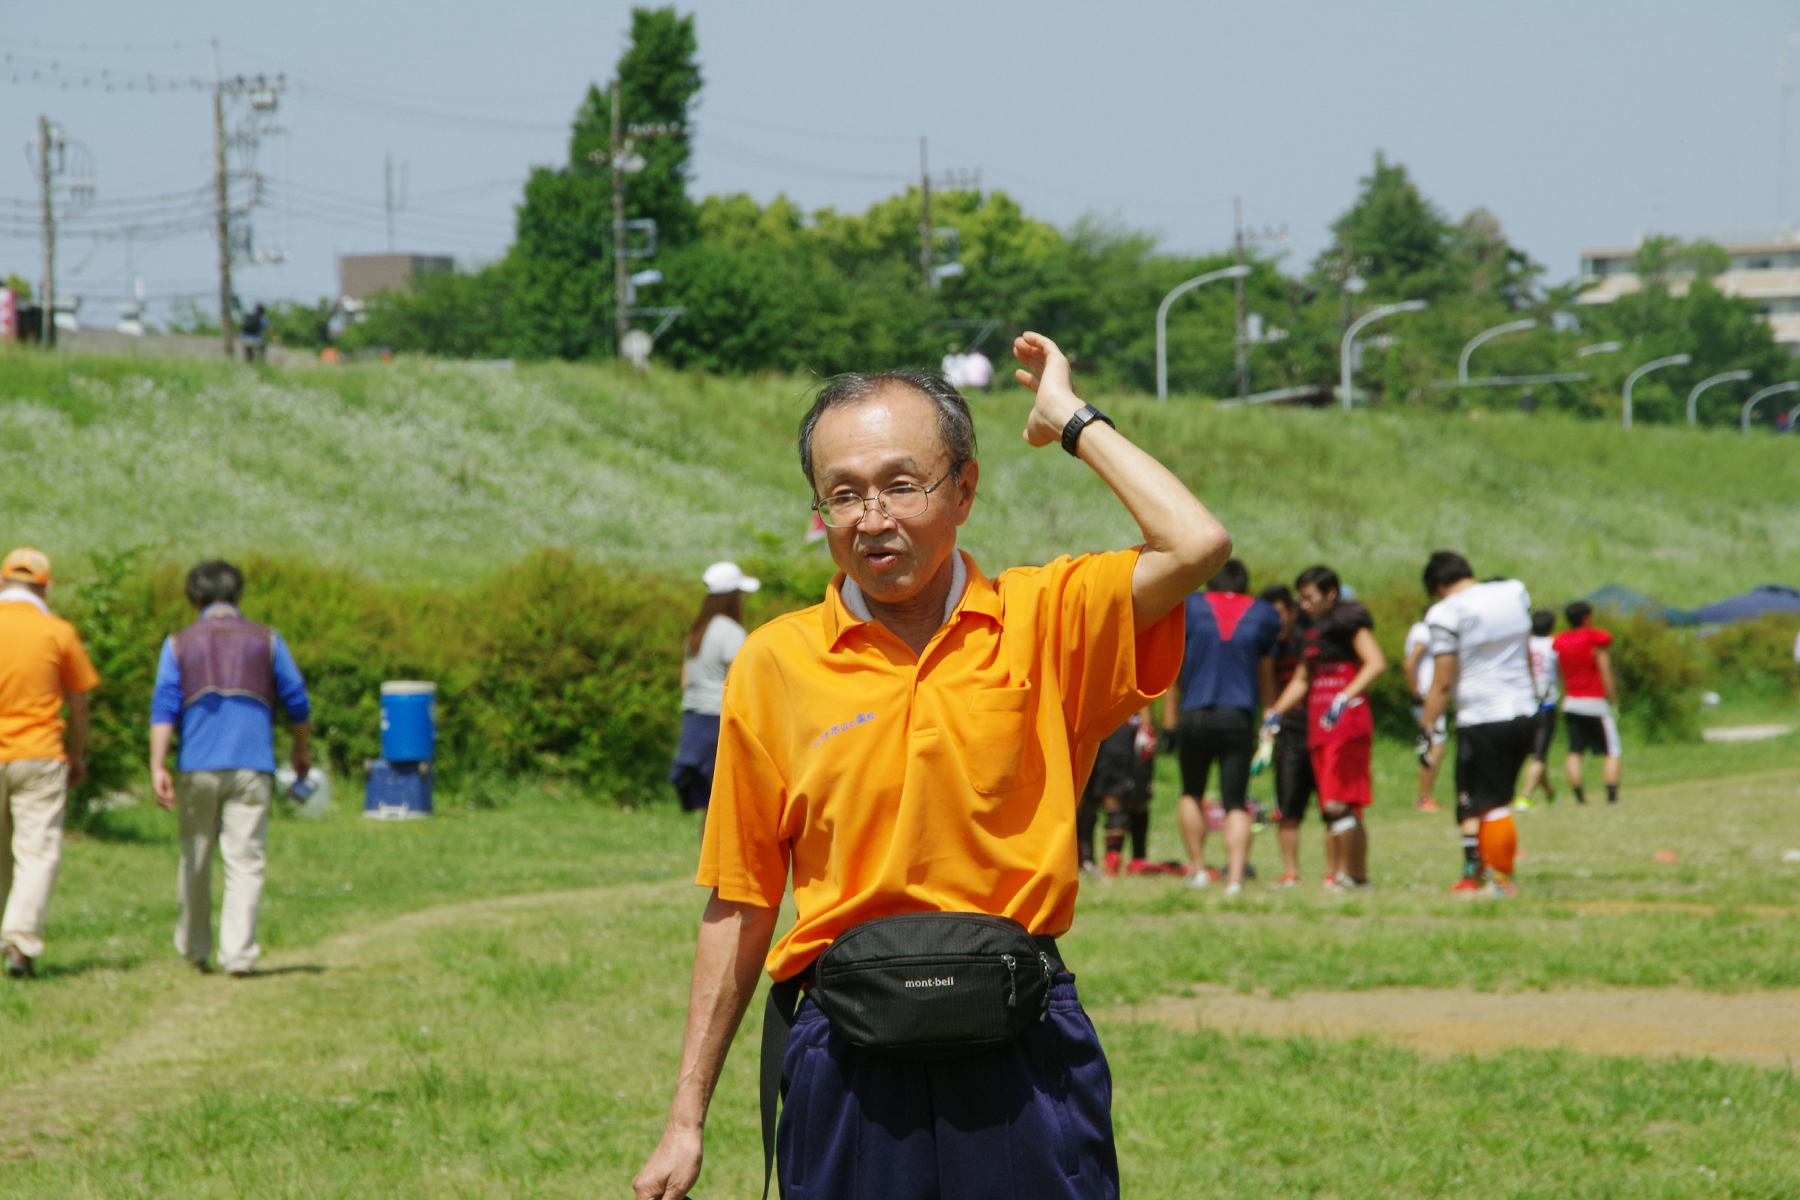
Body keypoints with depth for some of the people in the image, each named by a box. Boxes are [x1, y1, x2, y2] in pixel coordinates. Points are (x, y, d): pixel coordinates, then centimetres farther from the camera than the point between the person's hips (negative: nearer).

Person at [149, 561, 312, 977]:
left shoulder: (179, 644, 7)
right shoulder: (266, 641, 7)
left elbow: (164, 707, -4)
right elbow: (297, 702, 8)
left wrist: (158, 767, -8)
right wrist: (301, 750, 24)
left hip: (197, 767, 1)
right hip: (252, 766, -1)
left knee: (195, 860, 15)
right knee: (245, 861, -3)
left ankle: (193, 950, 24)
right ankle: (238, 954, -12)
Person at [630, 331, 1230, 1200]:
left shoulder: (1044, 619, 3)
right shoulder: (775, 662, 4)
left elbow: (1196, 544, -16)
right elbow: (738, 908, 8)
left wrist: (1072, 420, -2)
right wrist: (686, 1119, 6)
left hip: (1022, 1056, -1)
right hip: (848, 1055, 1)